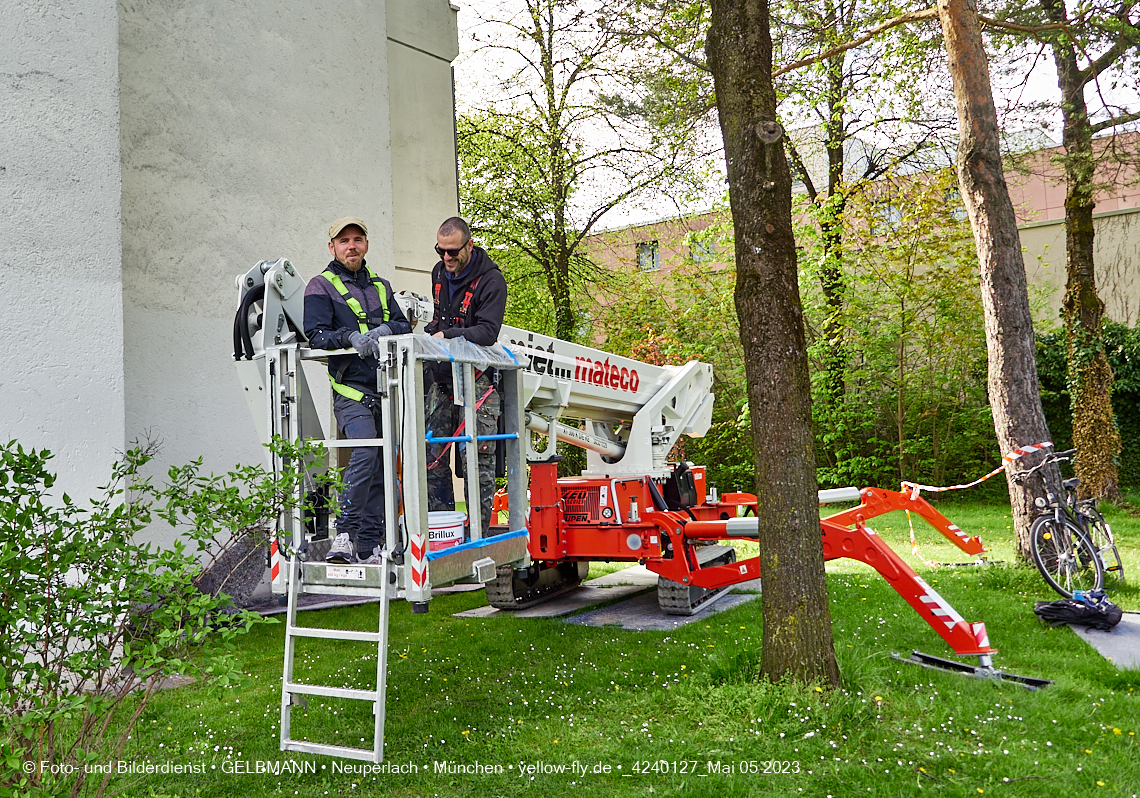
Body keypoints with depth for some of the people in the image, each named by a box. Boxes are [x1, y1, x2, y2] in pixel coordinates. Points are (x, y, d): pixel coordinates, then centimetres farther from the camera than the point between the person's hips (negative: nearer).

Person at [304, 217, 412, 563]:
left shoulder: (381, 286, 22)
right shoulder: (321, 287, 5)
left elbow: (405, 326, 13)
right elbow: (316, 335, -7)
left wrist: (386, 329, -10)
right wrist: (351, 336, -25)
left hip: (385, 389, 6)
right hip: (351, 390, -5)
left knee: (383, 464, 5)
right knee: (365, 454, -24)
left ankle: (369, 547, 12)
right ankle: (345, 534, -14)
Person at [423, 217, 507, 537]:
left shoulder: (491, 280, -11)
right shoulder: (439, 273, 12)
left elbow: (488, 332, -22)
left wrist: (447, 335, -33)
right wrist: (425, 334, 9)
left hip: (476, 380, -7)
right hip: (442, 377, 7)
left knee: (476, 457, -5)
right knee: (432, 454, 4)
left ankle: (478, 532, 3)